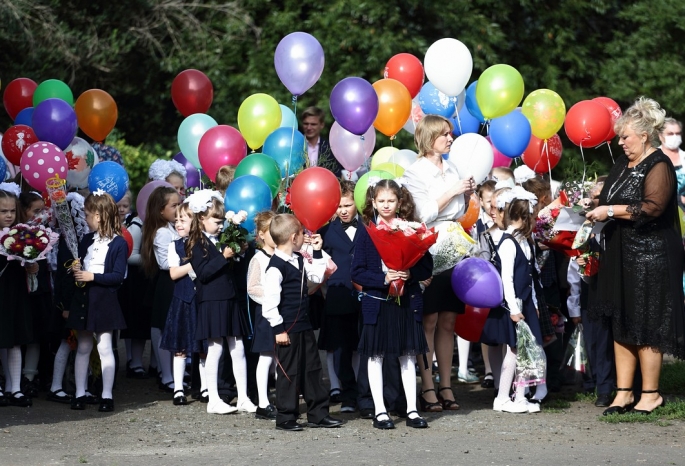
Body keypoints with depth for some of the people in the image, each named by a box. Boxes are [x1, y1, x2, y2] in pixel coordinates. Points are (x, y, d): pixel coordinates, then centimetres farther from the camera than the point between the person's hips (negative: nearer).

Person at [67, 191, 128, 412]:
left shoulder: (119, 243, -9)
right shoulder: (87, 240, 11)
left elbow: (118, 276, -14)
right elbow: (79, 263, 15)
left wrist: (92, 276, -20)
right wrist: (76, 270, -8)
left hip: (103, 300, -6)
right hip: (83, 297, 6)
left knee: (104, 347, -2)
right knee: (83, 347, 9)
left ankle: (107, 395, 3)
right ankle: (80, 394, 13)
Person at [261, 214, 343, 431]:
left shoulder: (299, 260, 9)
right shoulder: (276, 266, -18)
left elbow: (317, 276, 22)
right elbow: (269, 301, -21)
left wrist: (317, 252, 14)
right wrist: (278, 329, -20)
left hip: (304, 326, 9)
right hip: (287, 329, -9)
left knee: (313, 369, 13)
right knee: (289, 373, -1)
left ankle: (318, 414, 21)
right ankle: (285, 418, 9)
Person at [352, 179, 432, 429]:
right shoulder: (366, 232, 0)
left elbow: (427, 267, 2)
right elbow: (357, 272, -5)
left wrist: (409, 275, -17)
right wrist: (383, 279, -19)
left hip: (408, 302, 1)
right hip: (377, 302, -1)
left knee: (408, 356, 6)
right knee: (376, 356, 3)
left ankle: (412, 410, 12)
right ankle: (380, 411, 9)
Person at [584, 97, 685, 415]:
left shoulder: (659, 166, -12)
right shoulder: (624, 164, 15)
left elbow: (652, 208, -24)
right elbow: (613, 199, 27)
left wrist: (611, 211, -20)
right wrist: (596, 205, 6)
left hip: (650, 258, -9)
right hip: (621, 257, 9)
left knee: (645, 327, -3)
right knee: (621, 325, 8)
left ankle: (651, 394, 6)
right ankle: (623, 393, 12)